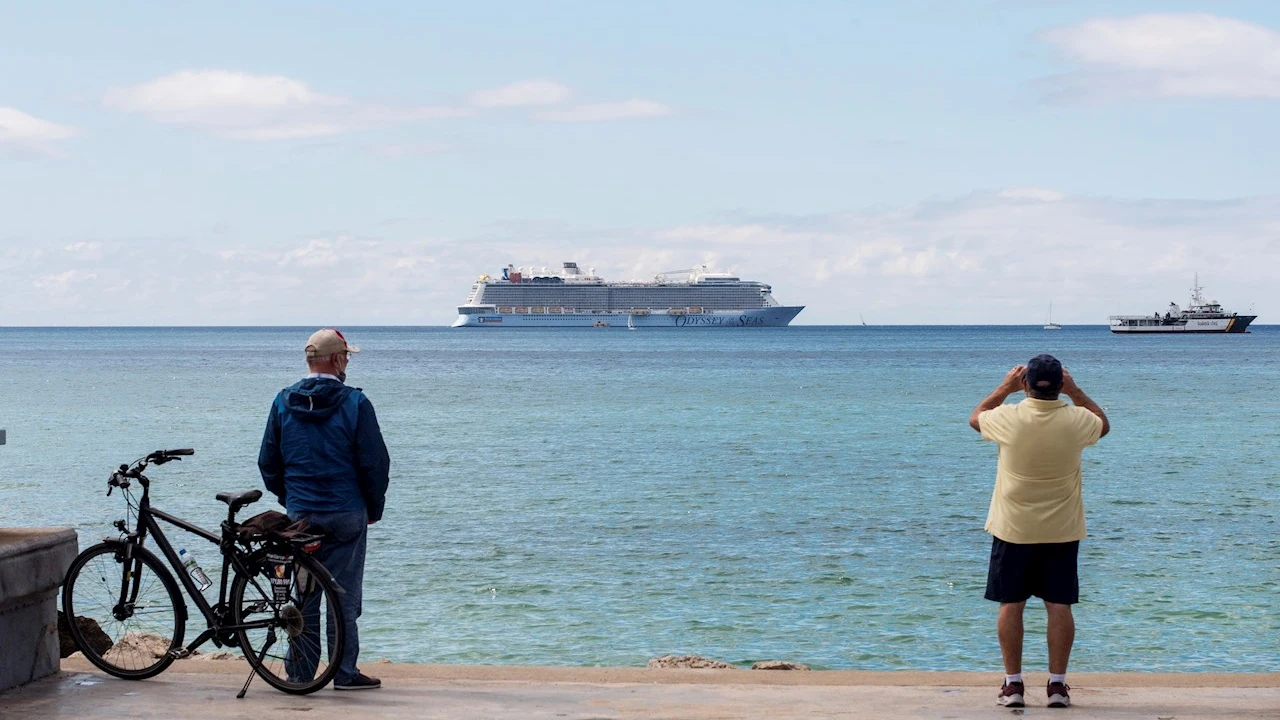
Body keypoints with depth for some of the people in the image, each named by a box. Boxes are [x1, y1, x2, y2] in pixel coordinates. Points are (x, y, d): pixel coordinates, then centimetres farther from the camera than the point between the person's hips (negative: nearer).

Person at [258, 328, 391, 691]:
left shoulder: (283, 402, 3)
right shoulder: (354, 403, -9)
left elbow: (268, 463, 9)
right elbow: (375, 463, -7)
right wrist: (374, 508, 6)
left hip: (299, 513, 4)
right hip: (346, 514, -4)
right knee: (344, 595, 1)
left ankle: (300, 671, 13)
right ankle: (345, 672, 4)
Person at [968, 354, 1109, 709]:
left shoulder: (1009, 419, -14)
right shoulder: (1076, 420, -10)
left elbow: (975, 417, 11)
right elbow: (1104, 424, 16)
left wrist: (1005, 388, 17)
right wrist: (1076, 392, 15)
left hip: (1013, 530, -1)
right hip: (1061, 531, 1)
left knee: (1011, 605, 6)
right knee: (1059, 605, 5)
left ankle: (1013, 684, 7)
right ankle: (1057, 684, 6)